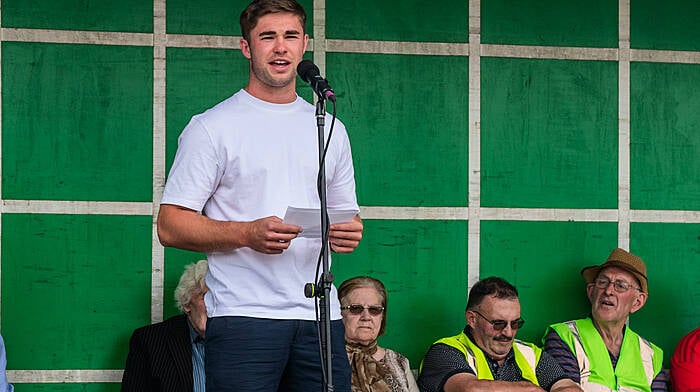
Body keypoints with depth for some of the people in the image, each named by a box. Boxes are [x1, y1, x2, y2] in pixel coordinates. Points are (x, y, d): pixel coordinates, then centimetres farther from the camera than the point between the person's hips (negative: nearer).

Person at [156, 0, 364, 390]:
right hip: (244, 316, -4)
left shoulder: (330, 129, 18)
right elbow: (170, 226, -3)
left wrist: (350, 232, 0)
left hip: (320, 314, 4)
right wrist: (247, 234, -18)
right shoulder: (212, 127, 2)